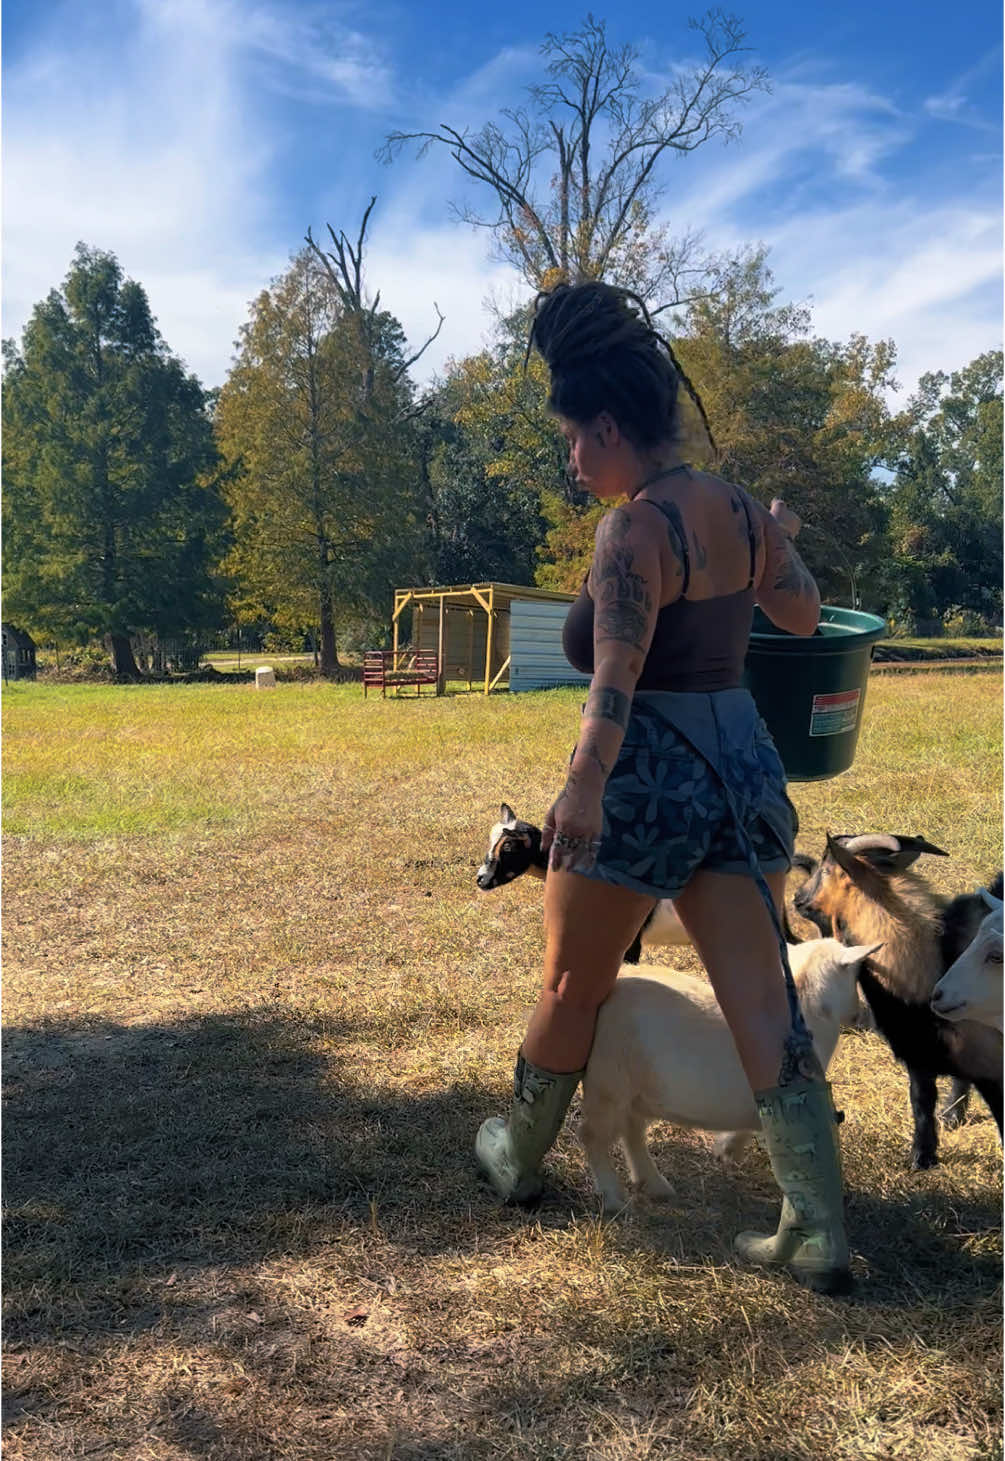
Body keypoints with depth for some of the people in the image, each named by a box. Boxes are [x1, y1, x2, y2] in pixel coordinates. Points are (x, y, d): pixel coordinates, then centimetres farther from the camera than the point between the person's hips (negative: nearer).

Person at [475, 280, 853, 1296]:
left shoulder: (633, 529, -14)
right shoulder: (742, 512, 8)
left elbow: (618, 663, -30)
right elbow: (803, 615, 23)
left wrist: (585, 783, -40)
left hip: (647, 779, -7)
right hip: (746, 765, 7)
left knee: (572, 987, 14)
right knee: (763, 1001, 8)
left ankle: (517, 1158, 37)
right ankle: (818, 1232, 11)